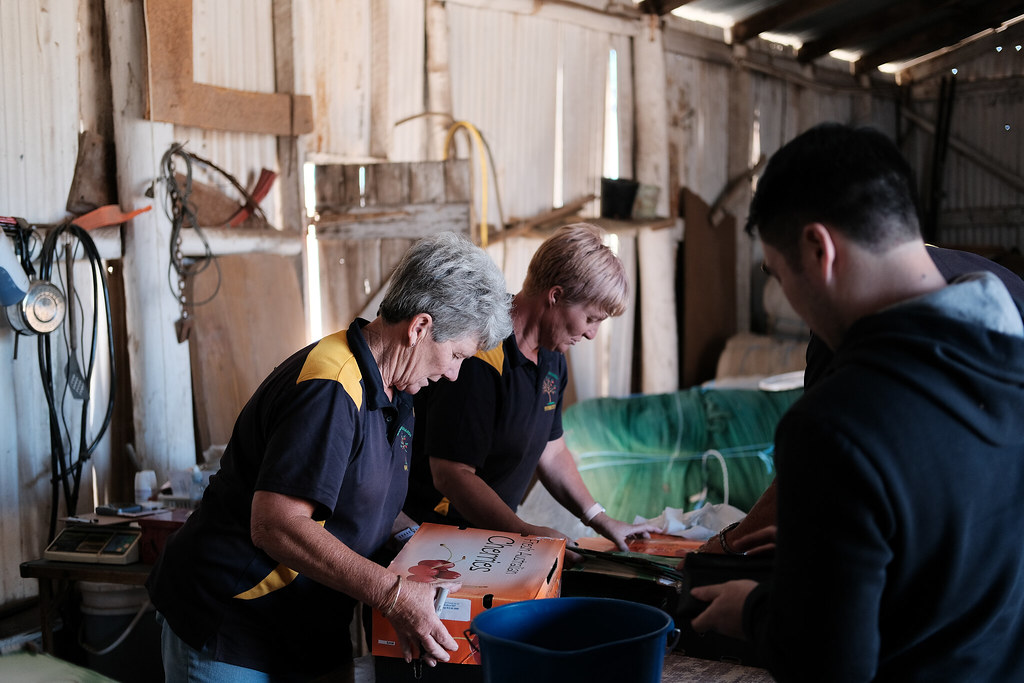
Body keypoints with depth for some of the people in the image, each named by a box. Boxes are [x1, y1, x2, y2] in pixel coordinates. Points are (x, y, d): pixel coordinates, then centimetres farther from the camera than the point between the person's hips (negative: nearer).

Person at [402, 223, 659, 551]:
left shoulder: (551, 357, 8)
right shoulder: (480, 359, -24)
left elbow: (551, 451, 17)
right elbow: (451, 475, -23)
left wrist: (599, 518, 10)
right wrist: (527, 533, -25)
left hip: (494, 532, 8)